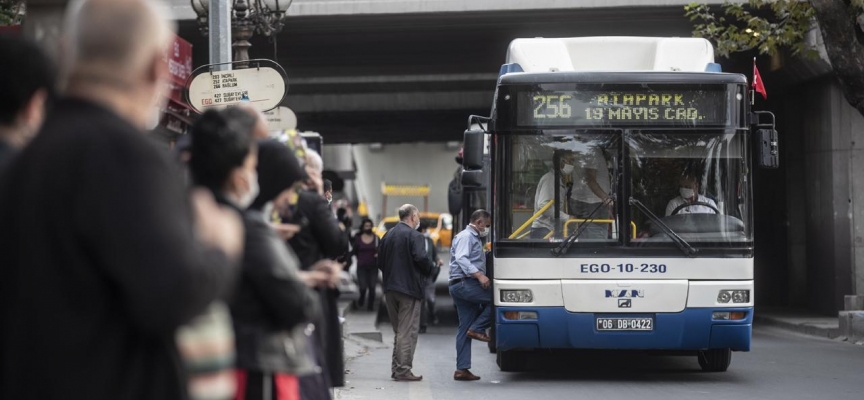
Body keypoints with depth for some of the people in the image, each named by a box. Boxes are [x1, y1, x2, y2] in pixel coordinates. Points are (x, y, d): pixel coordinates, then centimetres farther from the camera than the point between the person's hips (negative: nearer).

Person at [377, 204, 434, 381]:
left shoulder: (388, 235, 12)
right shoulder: (414, 236, -10)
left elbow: (380, 262, 13)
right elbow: (421, 258, -20)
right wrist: (430, 269, -2)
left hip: (390, 288, 7)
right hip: (410, 288, -7)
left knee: (399, 330, 17)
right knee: (408, 331, -4)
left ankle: (396, 368, 18)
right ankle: (403, 370, -6)